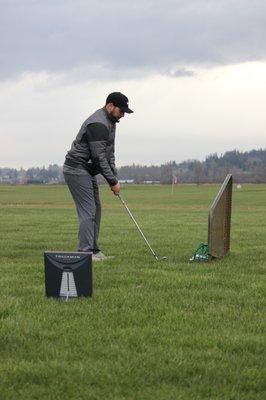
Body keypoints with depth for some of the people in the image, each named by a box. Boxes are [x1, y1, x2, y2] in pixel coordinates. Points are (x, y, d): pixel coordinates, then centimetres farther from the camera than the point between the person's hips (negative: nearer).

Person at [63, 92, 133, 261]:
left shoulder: (110, 122, 12)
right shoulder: (98, 124, -22)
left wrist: (114, 179, 6)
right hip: (77, 169, -11)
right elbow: (99, 157, -22)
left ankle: (93, 249, 16)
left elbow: (109, 153, 15)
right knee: (88, 210, -12)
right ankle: (85, 252, -12)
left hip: (87, 171, 11)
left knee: (95, 209, 11)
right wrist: (113, 181, -15)